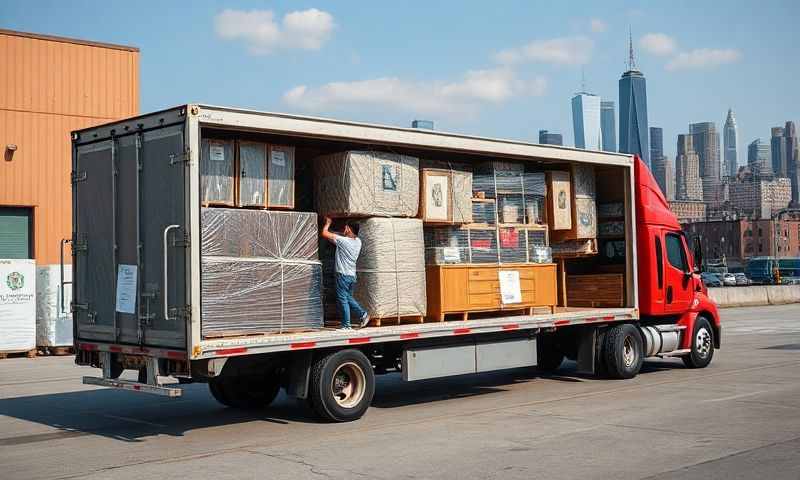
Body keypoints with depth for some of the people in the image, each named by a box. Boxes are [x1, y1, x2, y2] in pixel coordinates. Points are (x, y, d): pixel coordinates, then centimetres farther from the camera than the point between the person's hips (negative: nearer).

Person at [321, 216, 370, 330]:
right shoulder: (358, 241, 5)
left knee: (343, 300, -1)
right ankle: (363, 315, 13)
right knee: (349, 298, 21)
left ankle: (346, 325, 0)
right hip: (352, 275, 7)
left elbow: (324, 233, -8)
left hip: (343, 275, -7)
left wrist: (328, 223, 8)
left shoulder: (343, 241, -16)